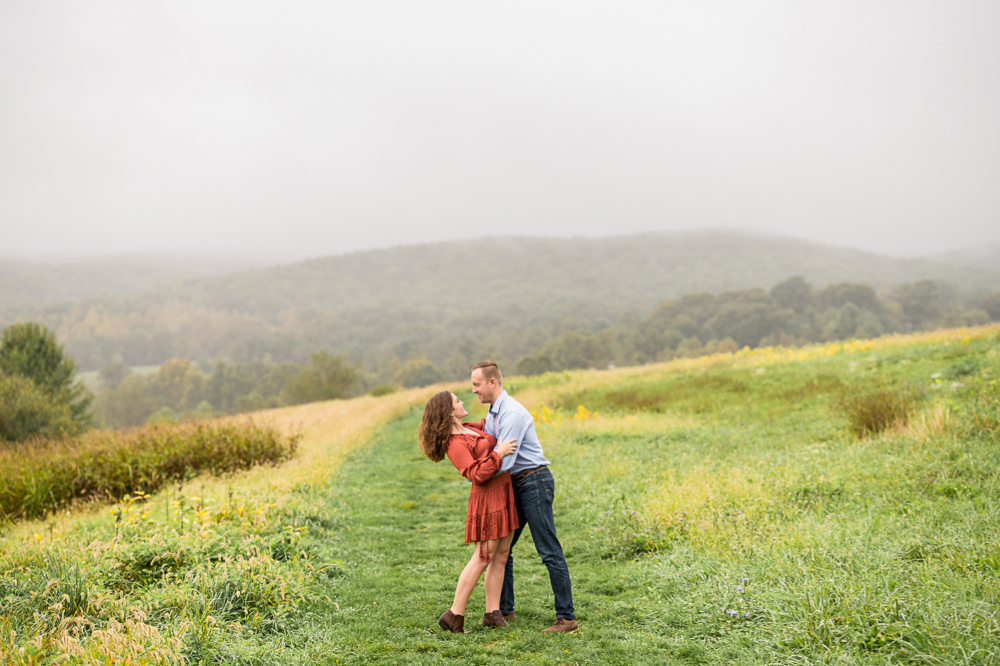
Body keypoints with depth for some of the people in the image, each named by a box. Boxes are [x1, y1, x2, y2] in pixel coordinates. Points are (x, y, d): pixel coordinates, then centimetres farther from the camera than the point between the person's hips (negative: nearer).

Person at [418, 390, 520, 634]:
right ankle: (454, 615, -1)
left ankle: (492, 612, 13)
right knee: (483, 558, -7)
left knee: (501, 555, 9)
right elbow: (476, 474, -25)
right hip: (487, 498, -9)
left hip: (503, 495, 9)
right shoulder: (455, 444, -17)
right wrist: (498, 454, -26)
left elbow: (485, 428, 36)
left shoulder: (468, 429, 12)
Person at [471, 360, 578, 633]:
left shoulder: (513, 413, -19)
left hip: (534, 482, -10)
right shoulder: (492, 413, 14)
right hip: (516, 486, 10)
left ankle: (567, 618, -7)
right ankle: (504, 610, 25)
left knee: (549, 551, -9)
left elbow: (502, 462, -24)